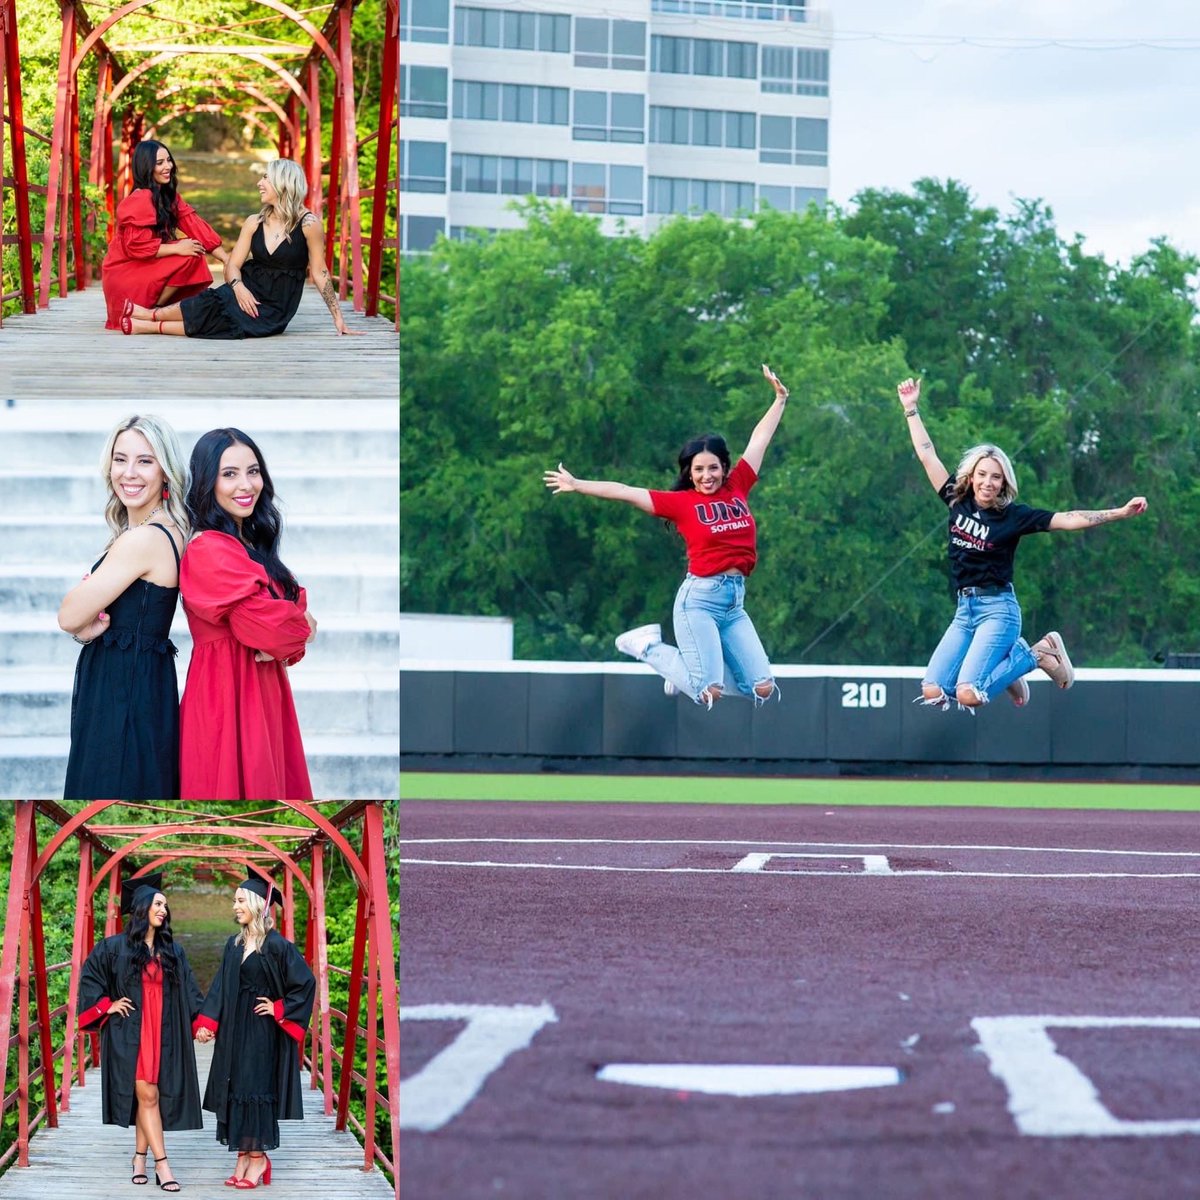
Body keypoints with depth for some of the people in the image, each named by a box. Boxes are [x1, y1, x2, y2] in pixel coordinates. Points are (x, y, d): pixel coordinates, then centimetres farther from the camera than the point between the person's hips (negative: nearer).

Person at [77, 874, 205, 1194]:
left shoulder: (172, 951, 10)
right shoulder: (115, 947, -1)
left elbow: (189, 991, 11)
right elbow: (89, 977, 6)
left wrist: (202, 1021, 1)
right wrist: (106, 1006, -2)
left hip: (163, 1034, 4)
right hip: (129, 1033, -4)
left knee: (148, 1096, 5)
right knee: (147, 1095, -9)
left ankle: (140, 1158, 16)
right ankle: (161, 1165, -12)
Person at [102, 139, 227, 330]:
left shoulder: (169, 196, 8)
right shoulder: (140, 200, -18)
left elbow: (196, 227, 1)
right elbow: (135, 246, -24)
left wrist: (229, 260, -8)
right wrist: (177, 248, -24)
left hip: (146, 269, 9)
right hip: (123, 277, -9)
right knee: (189, 257, -21)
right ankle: (151, 312, -13)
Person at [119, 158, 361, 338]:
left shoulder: (307, 223, -10)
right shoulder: (254, 222, 5)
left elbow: (319, 273, -6)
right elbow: (233, 266, 4)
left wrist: (338, 319, -7)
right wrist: (238, 287, -19)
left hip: (275, 310, -4)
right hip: (248, 292, 4)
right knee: (207, 306, -29)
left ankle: (149, 324, -25)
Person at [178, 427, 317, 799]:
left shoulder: (250, 542, 11)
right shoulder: (210, 550, -19)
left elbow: (294, 603, 11)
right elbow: (270, 624, -23)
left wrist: (287, 643, -10)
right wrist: (302, 628, -2)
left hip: (262, 690, 9)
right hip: (230, 694, -9)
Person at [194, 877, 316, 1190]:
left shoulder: (276, 945, -11)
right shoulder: (234, 945, 9)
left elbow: (305, 982, -12)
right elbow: (220, 988, 6)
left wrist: (279, 1009, -11)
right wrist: (206, 1024, -4)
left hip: (262, 1033, -7)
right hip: (234, 1032, 7)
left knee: (255, 1091, -6)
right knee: (235, 1092, 5)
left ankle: (257, 1158, 1)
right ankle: (243, 1158, 10)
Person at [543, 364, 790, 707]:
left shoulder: (737, 488, 9)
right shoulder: (680, 502, -2)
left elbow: (759, 441, 18)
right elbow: (625, 492, -3)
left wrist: (780, 399, 24)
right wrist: (578, 485, -5)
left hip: (735, 603, 6)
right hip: (699, 599, -6)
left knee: (762, 689, 0)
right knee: (710, 692, -12)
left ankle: (688, 669, 21)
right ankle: (648, 647, 12)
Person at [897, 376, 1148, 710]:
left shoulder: (1014, 515, -5)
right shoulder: (958, 502, 6)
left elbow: (1068, 520, -9)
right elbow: (927, 455, 11)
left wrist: (1121, 513, -17)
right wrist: (911, 409, 11)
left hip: (998, 609, -5)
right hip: (964, 610, 5)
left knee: (968, 695, -22)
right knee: (933, 692, -8)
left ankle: (1035, 655, 5)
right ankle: (1009, 656, 15)